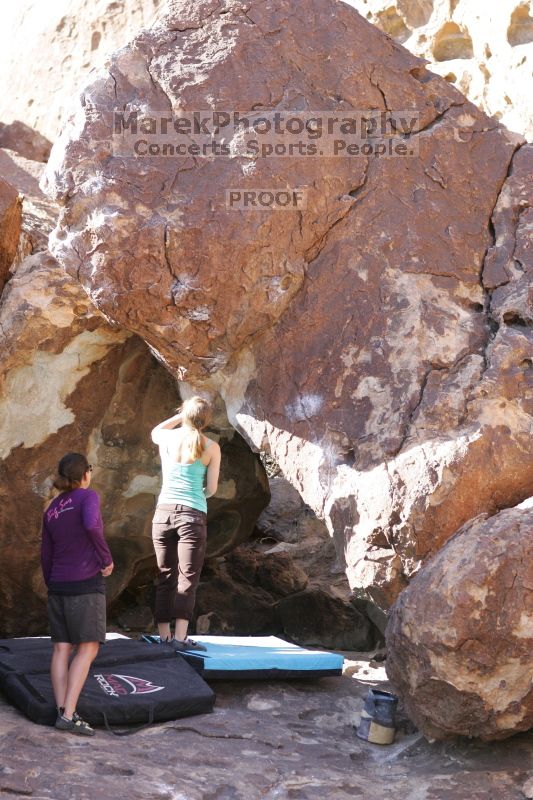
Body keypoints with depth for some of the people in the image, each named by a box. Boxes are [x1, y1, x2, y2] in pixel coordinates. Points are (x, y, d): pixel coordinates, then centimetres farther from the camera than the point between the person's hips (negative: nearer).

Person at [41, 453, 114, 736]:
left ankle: (63, 711, -2)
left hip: (58, 586, 6)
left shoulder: (51, 509, 12)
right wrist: (107, 558, -14)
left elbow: (46, 555, 15)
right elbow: (91, 524, -27)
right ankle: (68, 715, -14)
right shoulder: (88, 496, -6)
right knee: (88, 649, -5)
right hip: (86, 583, -6)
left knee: (62, 649, 4)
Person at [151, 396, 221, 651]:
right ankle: (180, 637, -7)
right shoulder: (211, 447, 0)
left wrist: (180, 416, 28)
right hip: (192, 514, -3)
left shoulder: (167, 438, 5)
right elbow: (211, 489, 5)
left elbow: (155, 431, 32)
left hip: (164, 512, 3)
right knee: (187, 578, -2)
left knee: (165, 577, 10)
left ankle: (164, 635, 11)